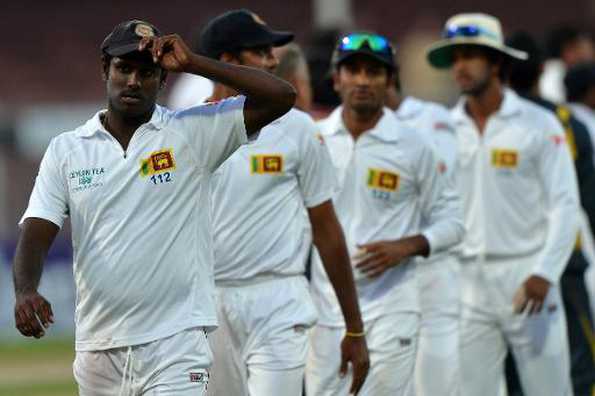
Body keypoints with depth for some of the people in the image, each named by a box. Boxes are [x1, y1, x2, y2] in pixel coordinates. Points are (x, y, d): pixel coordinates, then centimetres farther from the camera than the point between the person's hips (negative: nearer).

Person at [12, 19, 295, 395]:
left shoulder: (192, 134, 2)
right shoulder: (66, 149, 9)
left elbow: (281, 97, -7)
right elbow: (36, 234, 0)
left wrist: (192, 63, -9)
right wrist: (25, 291, -21)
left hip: (175, 346, -3)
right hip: (98, 349, 3)